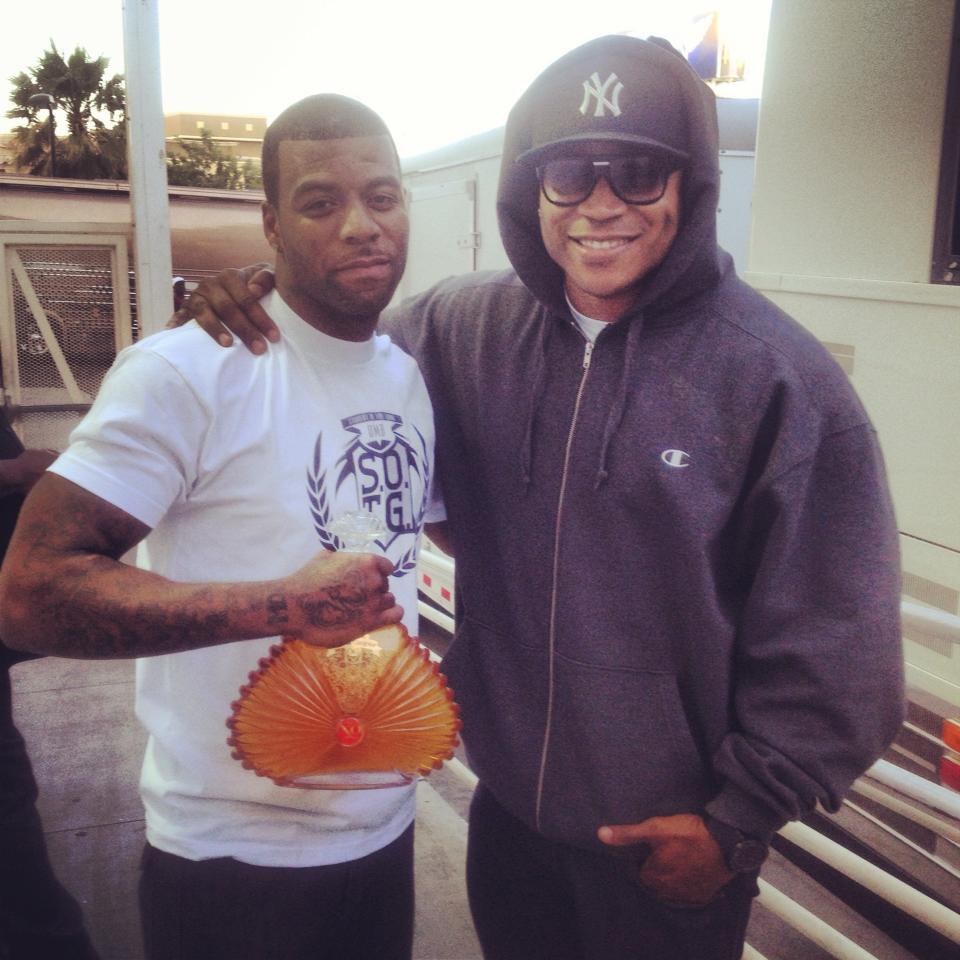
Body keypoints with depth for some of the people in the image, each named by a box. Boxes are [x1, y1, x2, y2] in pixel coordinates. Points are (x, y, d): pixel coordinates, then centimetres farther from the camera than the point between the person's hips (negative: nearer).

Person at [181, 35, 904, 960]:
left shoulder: (772, 372, -16)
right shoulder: (465, 328, -6)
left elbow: (831, 645, -11)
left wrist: (739, 819, -8)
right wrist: (250, 304, -9)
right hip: (506, 806, 4)